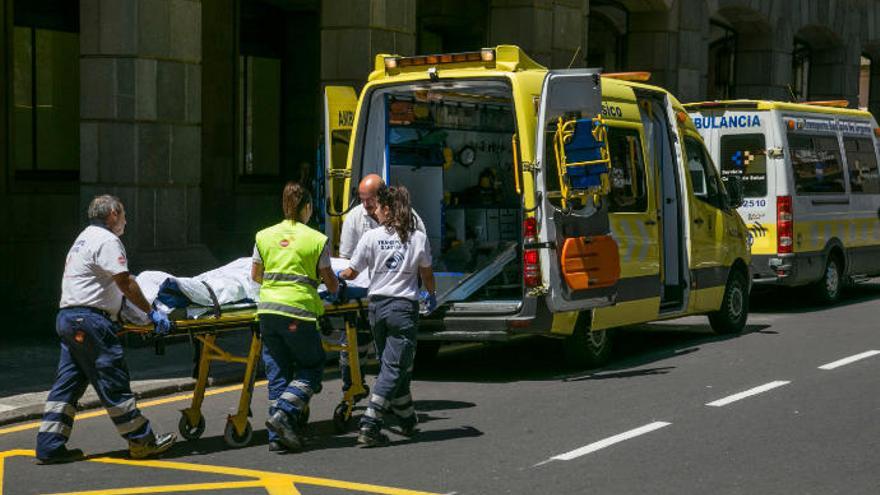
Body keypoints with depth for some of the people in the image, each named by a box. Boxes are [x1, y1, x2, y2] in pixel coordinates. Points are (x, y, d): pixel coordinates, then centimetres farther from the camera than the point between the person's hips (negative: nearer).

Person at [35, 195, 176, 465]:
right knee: (114, 384, -4)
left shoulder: (85, 237, 23)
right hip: (90, 320, -10)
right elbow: (125, 283, -15)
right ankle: (142, 442, 3)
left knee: (68, 384, 9)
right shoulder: (107, 240, -9)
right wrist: (151, 312, -9)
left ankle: (50, 447, 7)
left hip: (68, 318, 10)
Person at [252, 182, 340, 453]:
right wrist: (336, 288, 27)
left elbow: (255, 275, 20)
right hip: (298, 311, -5)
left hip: (267, 309, 5)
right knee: (311, 366, 11)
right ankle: (284, 413, -10)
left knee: (277, 371, 9)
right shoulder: (316, 239, -1)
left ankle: (278, 437, 5)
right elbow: (329, 279, 5)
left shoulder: (264, 236, 11)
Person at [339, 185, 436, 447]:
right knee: (394, 368, -3)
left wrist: (337, 276, 25)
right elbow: (426, 273, 11)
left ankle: (408, 420, 27)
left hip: (377, 306, 2)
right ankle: (369, 426, -14)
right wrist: (431, 295, 30)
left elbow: (352, 272, 3)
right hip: (404, 307, -2)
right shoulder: (418, 238, 0)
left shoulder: (372, 237, -2)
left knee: (391, 365, 17)